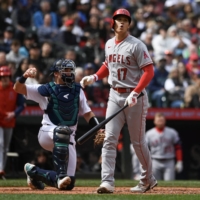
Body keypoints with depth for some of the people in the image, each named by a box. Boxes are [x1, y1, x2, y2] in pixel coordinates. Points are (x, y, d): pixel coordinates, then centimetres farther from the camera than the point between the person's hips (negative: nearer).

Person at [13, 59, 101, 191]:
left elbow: (87, 113, 13)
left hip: (69, 139, 4)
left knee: (68, 183, -3)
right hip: (48, 133, -4)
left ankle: (33, 171, 23)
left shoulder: (77, 90, 13)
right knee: (63, 131, -42)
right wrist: (25, 76, -24)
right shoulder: (47, 89, 2)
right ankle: (61, 176, -40)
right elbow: (18, 88, -3)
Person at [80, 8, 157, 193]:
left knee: (138, 142, 3)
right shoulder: (109, 44, 10)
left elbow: (149, 71, -15)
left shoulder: (136, 45, -11)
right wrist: (94, 77, 9)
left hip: (135, 97, -6)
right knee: (110, 139, -7)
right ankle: (107, 181, -12)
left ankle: (148, 180, 21)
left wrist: (135, 94, -23)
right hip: (115, 95, 6)